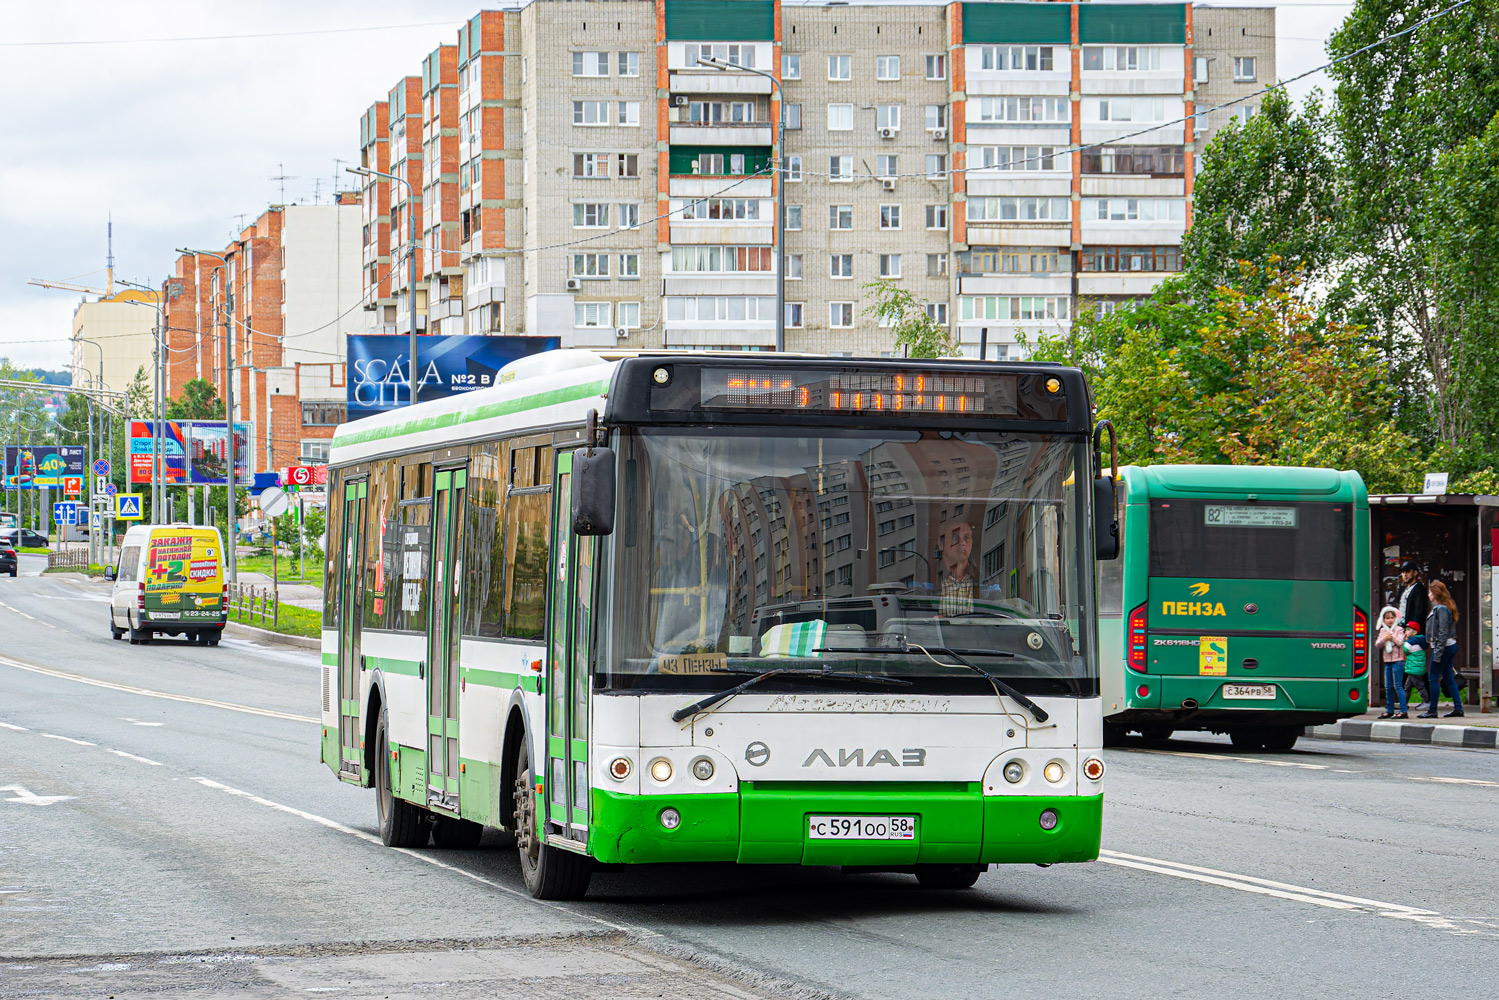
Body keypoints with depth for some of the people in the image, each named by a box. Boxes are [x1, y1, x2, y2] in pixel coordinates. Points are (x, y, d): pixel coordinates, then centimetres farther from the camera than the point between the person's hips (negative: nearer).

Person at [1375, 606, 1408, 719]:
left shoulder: (1399, 629, -3)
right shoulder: (1383, 631, 13)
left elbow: (1400, 642, -15)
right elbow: (1377, 644, 6)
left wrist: (1391, 636, -13)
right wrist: (1384, 639, -11)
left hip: (1397, 660, -6)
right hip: (1387, 661, 6)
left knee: (1398, 685, -10)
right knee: (1388, 686, 10)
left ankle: (1403, 711, -10)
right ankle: (1389, 710, 17)